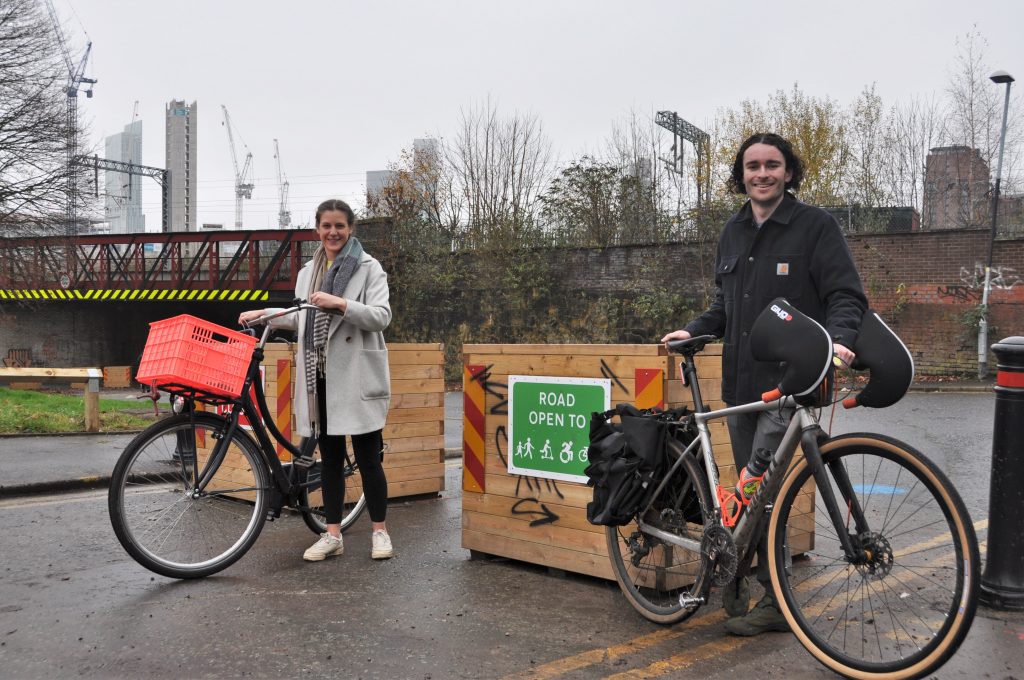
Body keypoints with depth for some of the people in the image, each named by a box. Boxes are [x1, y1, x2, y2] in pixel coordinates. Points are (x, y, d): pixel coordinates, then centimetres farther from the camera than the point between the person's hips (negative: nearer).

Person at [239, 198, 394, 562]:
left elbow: (381, 316, -12)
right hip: (319, 375, 5)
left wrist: (340, 303, -23)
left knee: (367, 457, 0)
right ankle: (333, 534, 18)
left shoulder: (369, 267, -2)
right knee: (329, 457, 10)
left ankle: (380, 531, 13)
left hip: (355, 375, -5)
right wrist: (263, 313, 15)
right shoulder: (308, 272, 16)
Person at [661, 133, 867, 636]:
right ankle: (739, 580, 22)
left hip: (789, 383, -6)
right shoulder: (734, 232, 15)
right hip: (741, 383, 6)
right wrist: (693, 330, 7)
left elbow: (846, 296, -6)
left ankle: (773, 601, 0)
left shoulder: (814, 225, -3)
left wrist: (838, 338, -25)